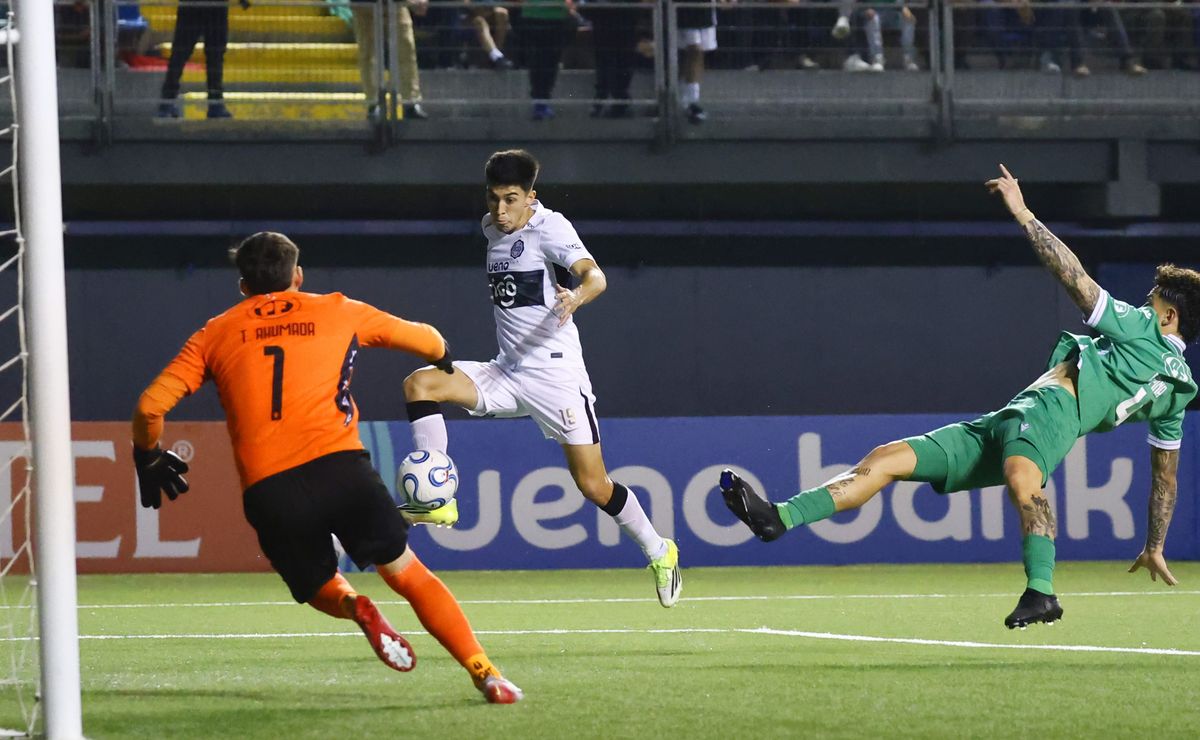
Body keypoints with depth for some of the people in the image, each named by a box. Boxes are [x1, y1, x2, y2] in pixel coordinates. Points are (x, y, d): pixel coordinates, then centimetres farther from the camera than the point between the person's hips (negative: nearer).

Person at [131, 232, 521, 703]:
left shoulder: (216, 334, 18)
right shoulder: (337, 312, 18)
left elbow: (150, 406, 10)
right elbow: (429, 342, 28)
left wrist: (148, 459, 29)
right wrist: (443, 361, 52)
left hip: (266, 492, 1)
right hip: (338, 467, -1)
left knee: (320, 588, 24)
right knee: (409, 574, 9)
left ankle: (354, 608, -11)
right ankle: (486, 674, -7)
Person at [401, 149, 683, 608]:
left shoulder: (549, 228, -12)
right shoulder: (492, 229, 9)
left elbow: (594, 276, -30)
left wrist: (576, 296, -49)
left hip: (556, 375, -7)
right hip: (506, 374, 7)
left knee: (593, 485, -5)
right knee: (420, 383, -14)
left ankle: (659, 553, 18)